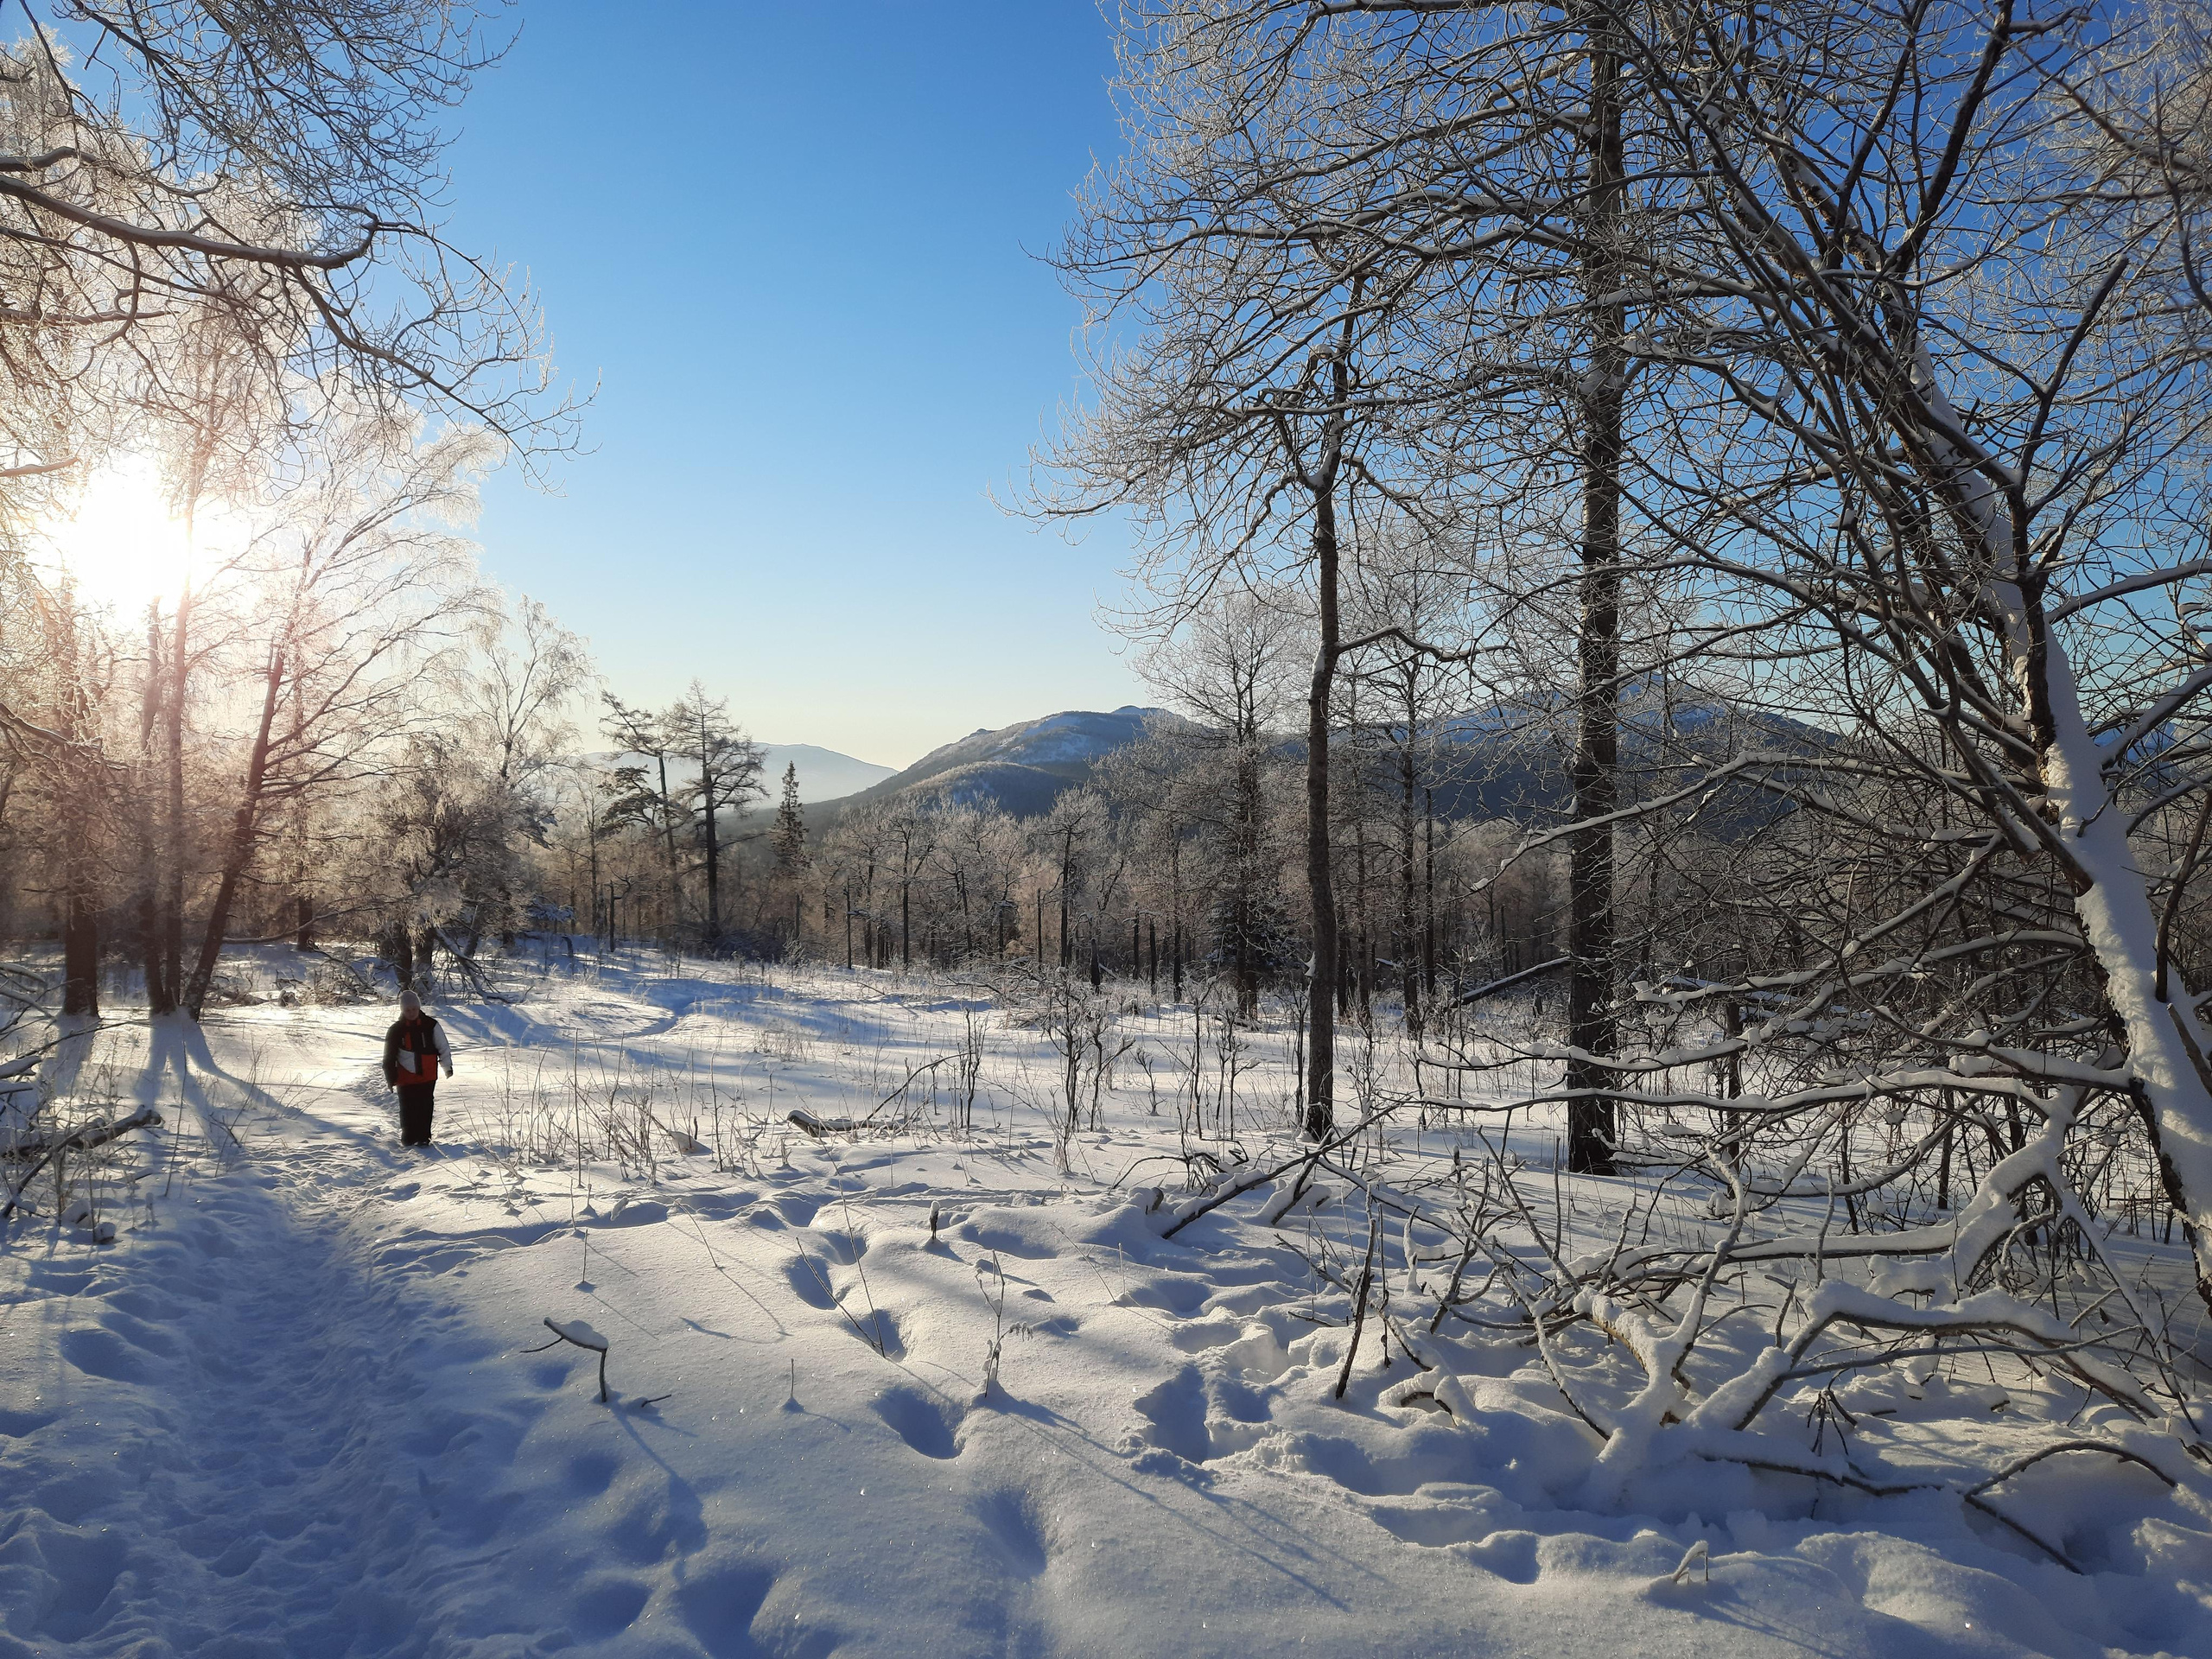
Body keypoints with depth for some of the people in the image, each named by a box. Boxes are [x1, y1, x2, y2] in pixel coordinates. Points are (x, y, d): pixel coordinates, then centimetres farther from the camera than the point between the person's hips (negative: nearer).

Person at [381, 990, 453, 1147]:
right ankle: (408, 1138, 17)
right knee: (408, 1110, 4)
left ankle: (423, 1137, 10)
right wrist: (390, 1077, 7)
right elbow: (389, 1056, 7)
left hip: (427, 1077, 0)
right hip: (406, 1078, 1)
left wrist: (447, 1066, 9)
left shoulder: (431, 1025, -1)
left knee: (425, 1108, 2)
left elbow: (443, 1047, 7)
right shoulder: (396, 1030, 1)